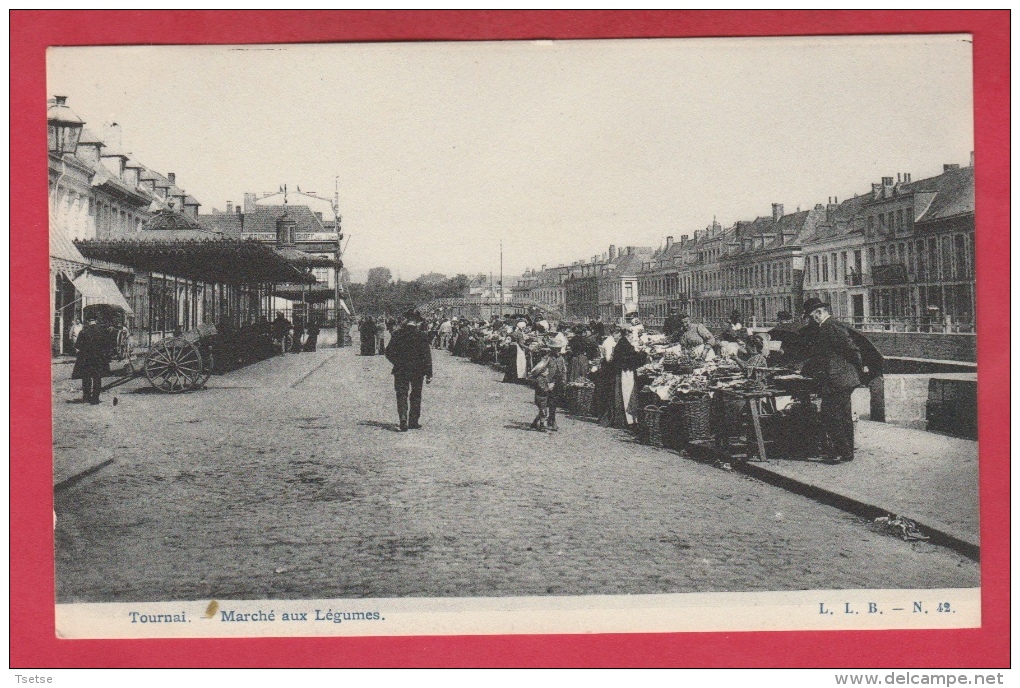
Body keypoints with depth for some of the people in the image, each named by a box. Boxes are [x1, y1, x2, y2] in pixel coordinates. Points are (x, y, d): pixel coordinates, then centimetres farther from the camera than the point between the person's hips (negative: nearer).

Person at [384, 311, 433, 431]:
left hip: (400, 371, 0)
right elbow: (427, 356, -8)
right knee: (415, 396, 13)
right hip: (417, 371, 0)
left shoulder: (397, 334, -4)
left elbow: (389, 353, 0)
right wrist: (429, 374, -2)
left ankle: (403, 420, -12)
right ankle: (413, 422, 16)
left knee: (401, 396, 4)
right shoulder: (421, 336, -8)